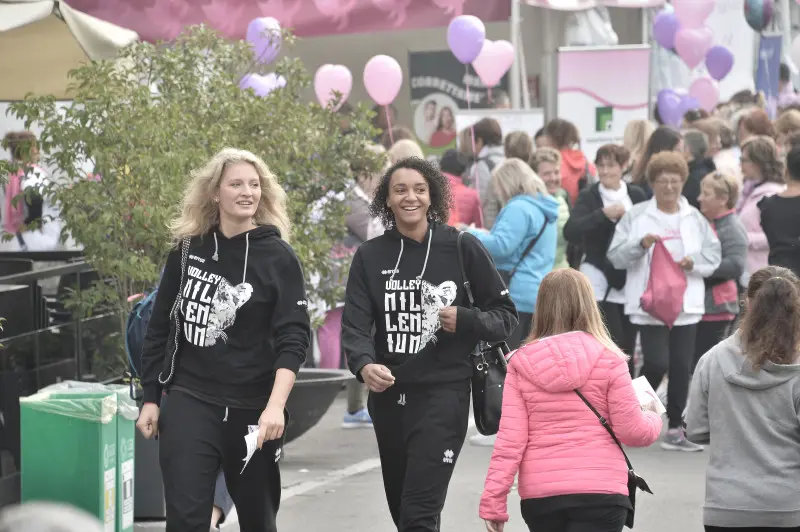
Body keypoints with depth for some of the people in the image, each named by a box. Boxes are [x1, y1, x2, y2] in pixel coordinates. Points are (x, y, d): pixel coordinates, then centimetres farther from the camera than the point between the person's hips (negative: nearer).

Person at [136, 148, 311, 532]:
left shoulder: (277, 258, -4)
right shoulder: (187, 251, 5)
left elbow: (294, 337, -11)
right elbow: (160, 329, 12)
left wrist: (275, 405, -23)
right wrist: (151, 398, 9)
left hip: (253, 409, -1)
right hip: (188, 402, 1)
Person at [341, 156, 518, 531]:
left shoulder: (462, 248, -2)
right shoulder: (370, 256, 5)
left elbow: (505, 316, 4)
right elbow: (355, 325, -5)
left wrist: (465, 320, -16)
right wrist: (364, 365, -26)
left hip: (443, 394, -4)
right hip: (388, 398, 4)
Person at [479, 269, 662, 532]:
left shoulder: (521, 363, 2)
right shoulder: (608, 360, -5)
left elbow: (510, 440, -3)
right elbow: (631, 431, -3)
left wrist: (493, 502, 1)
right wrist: (652, 418, 20)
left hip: (539, 495, 3)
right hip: (599, 491, -3)